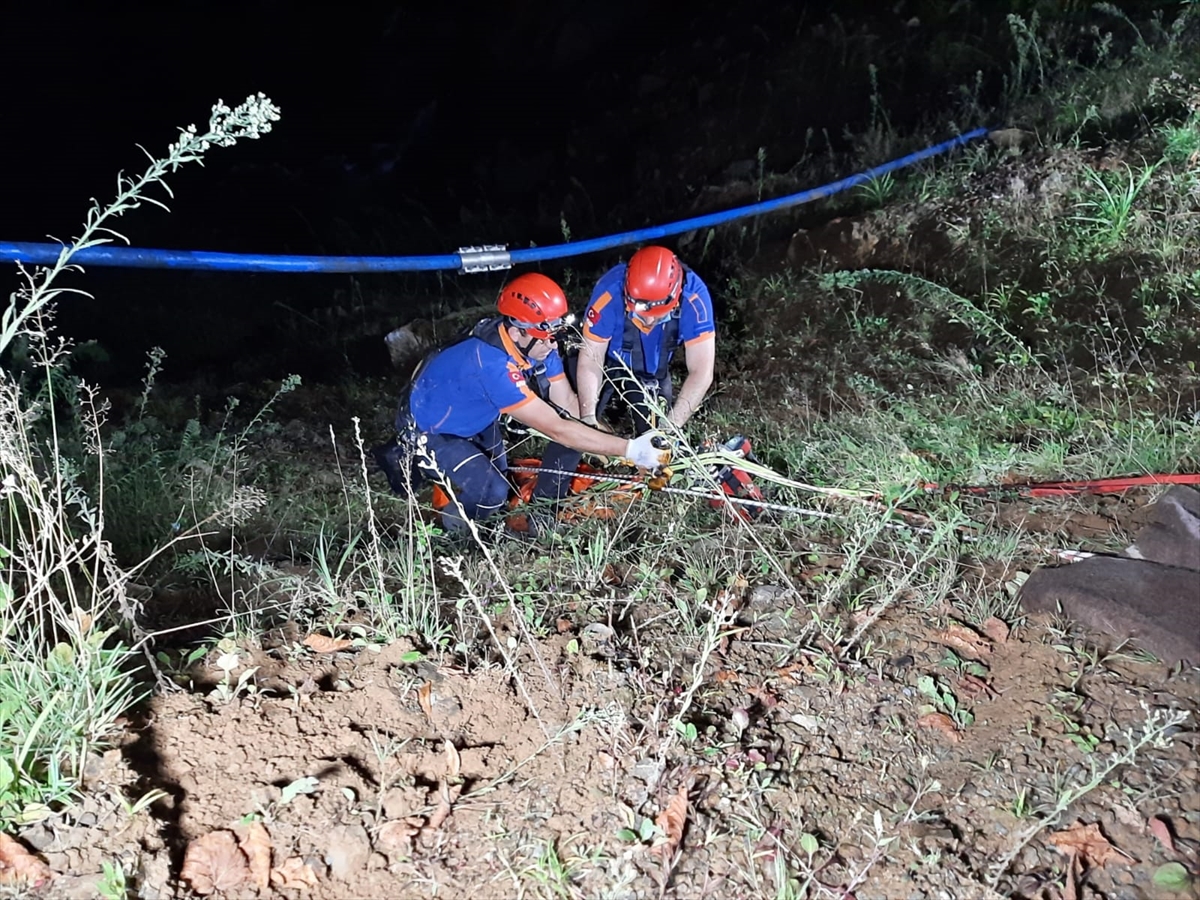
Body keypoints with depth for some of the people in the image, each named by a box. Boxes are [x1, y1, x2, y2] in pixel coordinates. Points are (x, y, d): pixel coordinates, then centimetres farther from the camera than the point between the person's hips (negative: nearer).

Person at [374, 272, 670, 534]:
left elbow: (568, 404, -12)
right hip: (428, 431, -8)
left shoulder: (535, 343, -17)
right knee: (492, 494, -23)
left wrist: (624, 444, -23)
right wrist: (629, 450, -39)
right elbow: (557, 429, -40)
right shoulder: (492, 363, -40)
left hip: (473, 419, 8)